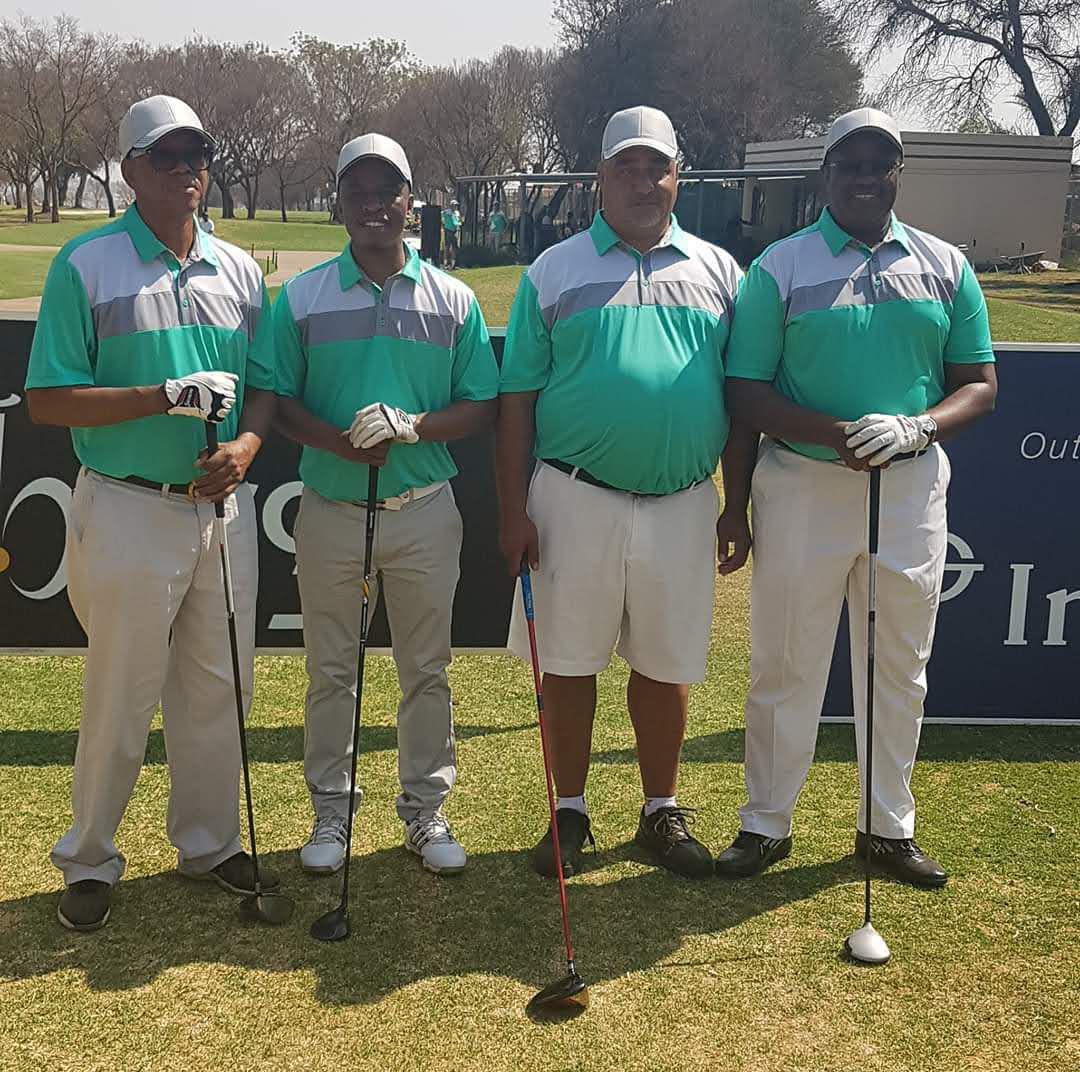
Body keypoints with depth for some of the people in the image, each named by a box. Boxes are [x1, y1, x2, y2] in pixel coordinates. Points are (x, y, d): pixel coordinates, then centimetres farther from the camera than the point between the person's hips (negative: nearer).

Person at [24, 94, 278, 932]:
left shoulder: (241, 271, 10)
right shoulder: (86, 265, -5)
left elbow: (265, 386, 12)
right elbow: (47, 399, -9)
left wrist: (245, 446, -10)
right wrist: (165, 398, -19)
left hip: (223, 507, 5)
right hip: (129, 509, -4)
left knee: (220, 688, 12)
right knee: (121, 696, 3)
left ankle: (210, 841, 28)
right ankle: (90, 860, 20)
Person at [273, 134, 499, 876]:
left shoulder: (454, 300, 1)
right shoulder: (301, 297, 2)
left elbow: (483, 408, 0)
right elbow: (279, 401, 1)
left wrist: (411, 425, -18)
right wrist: (338, 442, -19)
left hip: (425, 511, 0)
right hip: (331, 509, 0)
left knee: (427, 670, 9)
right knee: (331, 669, 9)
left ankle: (426, 809, 23)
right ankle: (331, 810, 24)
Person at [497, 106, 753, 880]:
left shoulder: (718, 272, 8)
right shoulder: (554, 272, 3)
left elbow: (741, 401, 10)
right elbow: (517, 401, 1)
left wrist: (737, 506, 5)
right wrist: (514, 511, -4)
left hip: (683, 504, 1)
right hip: (576, 499, -1)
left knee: (665, 664, 11)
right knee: (570, 662, 8)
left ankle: (663, 812, 27)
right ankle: (571, 811, 24)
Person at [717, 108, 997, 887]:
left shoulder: (946, 266, 6)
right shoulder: (779, 268, -1)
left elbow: (980, 385, 5)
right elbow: (746, 391, -5)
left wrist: (917, 428, -16)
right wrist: (833, 434, -21)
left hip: (912, 488, 2)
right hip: (803, 485, -2)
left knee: (900, 667, 12)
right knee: (787, 663, 5)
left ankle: (889, 825, 27)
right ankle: (767, 823, 21)